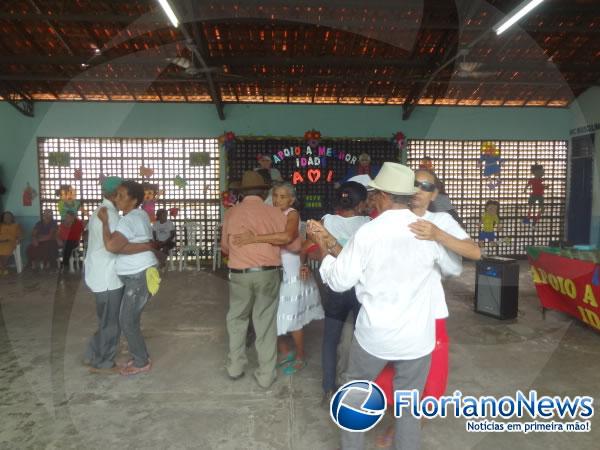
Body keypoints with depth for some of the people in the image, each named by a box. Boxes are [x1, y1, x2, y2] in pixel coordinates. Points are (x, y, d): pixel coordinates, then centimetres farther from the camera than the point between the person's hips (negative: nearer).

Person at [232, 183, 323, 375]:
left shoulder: (292, 214, -14)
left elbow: (287, 237, -34)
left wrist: (254, 239, -35)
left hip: (290, 271, -6)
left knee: (292, 317, 5)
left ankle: (300, 357, 26)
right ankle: (285, 352, 32)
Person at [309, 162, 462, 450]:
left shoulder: (366, 233, -15)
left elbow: (339, 281, -8)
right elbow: (454, 268, 9)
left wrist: (328, 252, 7)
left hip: (374, 334, -1)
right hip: (417, 336, 1)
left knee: (355, 391, 23)